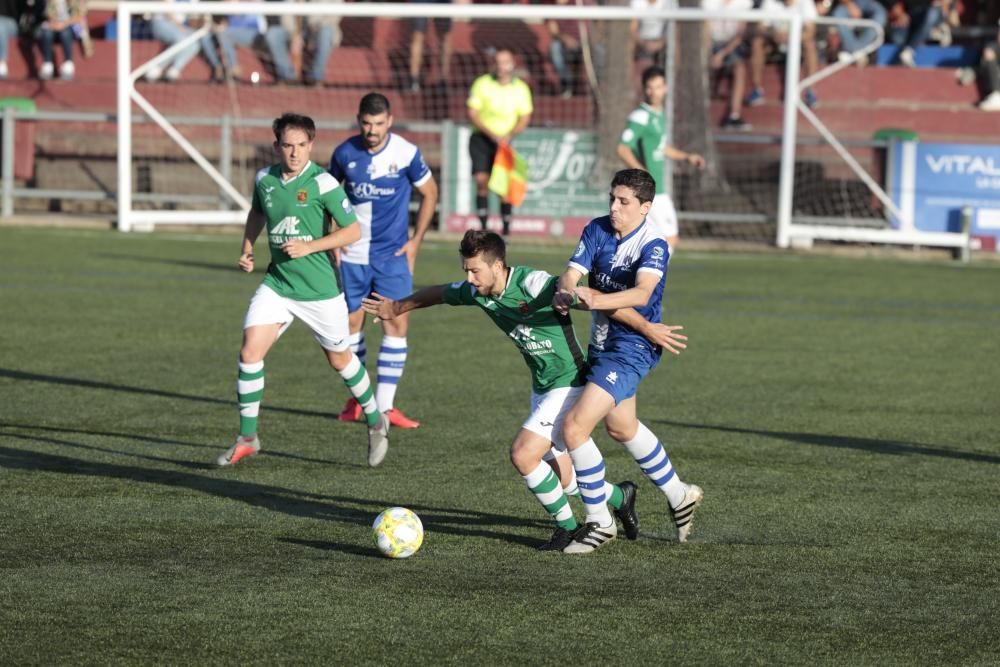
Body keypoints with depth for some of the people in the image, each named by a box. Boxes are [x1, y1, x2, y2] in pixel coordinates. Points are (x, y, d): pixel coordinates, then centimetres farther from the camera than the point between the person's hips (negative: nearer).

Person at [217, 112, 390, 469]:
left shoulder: (323, 183, -15)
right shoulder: (264, 179, 0)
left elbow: (353, 230, -11)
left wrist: (309, 247, -20)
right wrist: (247, 249, 8)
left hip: (320, 289, -4)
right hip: (276, 283, 4)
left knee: (339, 359, 12)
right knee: (250, 350, -12)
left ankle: (375, 422, 36)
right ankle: (247, 437, -1)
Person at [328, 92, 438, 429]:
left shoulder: (406, 153, -9)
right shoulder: (345, 153, -4)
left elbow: (429, 193, 4)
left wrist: (416, 241, 1)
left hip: (392, 254, -2)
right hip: (352, 255, 2)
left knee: (397, 324, -8)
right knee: (351, 323, 5)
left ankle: (385, 405, -3)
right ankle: (356, 398, 21)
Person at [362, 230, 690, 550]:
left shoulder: (533, 284, -25)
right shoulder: (477, 292, -3)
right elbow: (440, 293, 18)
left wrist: (647, 327, -27)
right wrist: (397, 307, 33)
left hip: (569, 384, -8)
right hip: (542, 388, 8)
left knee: (523, 454, -18)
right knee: (562, 478, 11)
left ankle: (567, 526, 1)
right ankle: (619, 497, 39)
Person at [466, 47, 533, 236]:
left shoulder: (521, 88, 0)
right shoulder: (482, 84, -6)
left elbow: (525, 117, 4)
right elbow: (472, 113, -7)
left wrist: (509, 135, -15)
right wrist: (491, 134, -18)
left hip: (505, 141, 1)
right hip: (481, 138, -1)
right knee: (482, 181, -13)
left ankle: (506, 230, 4)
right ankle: (483, 226, -6)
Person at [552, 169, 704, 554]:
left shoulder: (654, 247, -19)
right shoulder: (597, 230, -1)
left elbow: (641, 293, -36)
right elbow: (573, 271, -14)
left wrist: (599, 300, -54)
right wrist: (565, 293, -37)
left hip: (632, 348, -8)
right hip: (602, 343, 8)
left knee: (575, 426, -17)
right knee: (622, 428, 27)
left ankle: (599, 523, -3)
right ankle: (680, 496, 48)